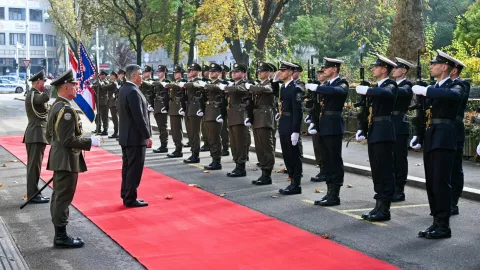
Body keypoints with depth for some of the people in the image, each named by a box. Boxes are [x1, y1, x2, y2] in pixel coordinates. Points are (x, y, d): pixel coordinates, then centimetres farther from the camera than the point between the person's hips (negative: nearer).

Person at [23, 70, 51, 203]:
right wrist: (50, 88, -19)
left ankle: (33, 193, 22)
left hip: (36, 134, 11)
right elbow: (45, 97, -37)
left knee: (33, 165, 15)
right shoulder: (33, 94, -16)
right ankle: (33, 195, -4)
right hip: (36, 134, -11)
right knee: (34, 165, -7)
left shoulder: (34, 94, 17)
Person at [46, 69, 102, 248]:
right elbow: (69, 140, -24)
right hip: (67, 161, -10)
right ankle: (61, 237, 2)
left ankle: (59, 234, 21)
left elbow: (50, 136, 17)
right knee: (64, 198, -4)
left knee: (58, 197, 13)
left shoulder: (55, 106, 11)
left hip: (58, 159, 10)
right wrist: (91, 142, -16)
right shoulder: (66, 109, -21)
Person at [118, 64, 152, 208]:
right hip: (135, 137, -10)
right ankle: (130, 199, 2)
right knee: (135, 169, -3)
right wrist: (147, 136, -17)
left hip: (126, 136, 10)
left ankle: (126, 195, 24)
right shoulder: (133, 92, -20)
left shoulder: (124, 89, 11)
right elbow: (139, 117, -23)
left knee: (127, 167, 16)